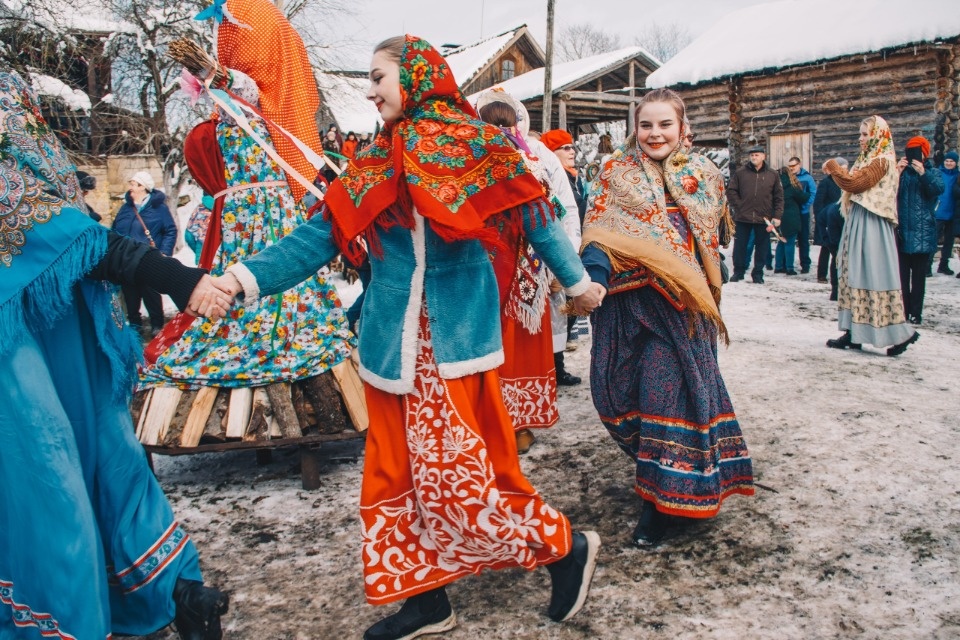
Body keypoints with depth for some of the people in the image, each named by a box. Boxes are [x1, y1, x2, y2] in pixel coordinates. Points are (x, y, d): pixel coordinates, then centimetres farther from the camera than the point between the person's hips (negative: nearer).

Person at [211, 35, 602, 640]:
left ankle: (566, 546, 19)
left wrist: (577, 281, 15)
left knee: (457, 471, -4)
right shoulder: (372, 166, 11)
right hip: (393, 341, 6)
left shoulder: (478, 148, -1)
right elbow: (320, 236, 5)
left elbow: (536, 218, 7)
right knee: (397, 473, 9)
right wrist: (248, 276, -8)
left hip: (455, 338, -5)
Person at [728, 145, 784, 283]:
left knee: (762, 248, 6)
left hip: (764, 218, 1)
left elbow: (779, 197, 5)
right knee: (739, 246, 5)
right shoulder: (740, 173, 2)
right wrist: (739, 205, -5)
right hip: (742, 217, 0)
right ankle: (738, 271, 17)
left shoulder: (773, 175, 4)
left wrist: (777, 216, -2)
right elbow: (731, 191, 5)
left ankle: (758, 273, 17)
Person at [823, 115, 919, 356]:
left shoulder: (881, 161, -11)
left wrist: (833, 166, -4)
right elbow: (854, 185, 15)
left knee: (873, 277, -7)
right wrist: (835, 171, 2)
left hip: (870, 227, -10)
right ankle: (853, 333, 12)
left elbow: (853, 183, -19)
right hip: (858, 225, 10)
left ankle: (901, 333, -1)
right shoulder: (869, 160, 17)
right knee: (855, 276, 8)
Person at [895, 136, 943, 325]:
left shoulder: (933, 173, 8)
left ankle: (915, 312, 4)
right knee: (902, 274, 2)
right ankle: (903, 310, 8)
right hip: (902, 231, 1)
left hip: (922, 233, -1)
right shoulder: (902, 171, 9)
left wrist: (924, 174, -24)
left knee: (918, 276, 1)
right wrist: (897, 173, -16)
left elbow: (939, 189, -13)